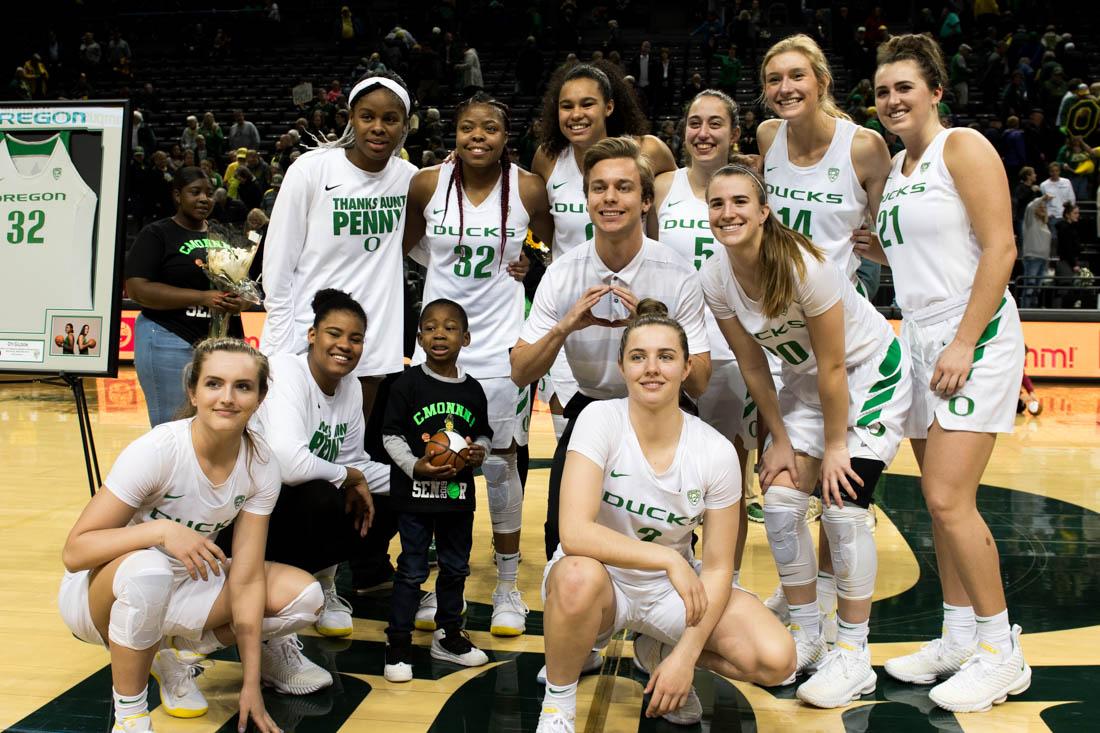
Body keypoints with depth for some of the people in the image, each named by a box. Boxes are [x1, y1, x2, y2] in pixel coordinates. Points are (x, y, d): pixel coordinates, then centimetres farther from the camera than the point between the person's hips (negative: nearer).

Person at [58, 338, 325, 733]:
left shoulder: (260, 463, -14)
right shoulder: (156, 451, -27)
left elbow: (245, 579, -12)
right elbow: (74, 551, -26)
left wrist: (251, 685, -14)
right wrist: (161, 529, -42)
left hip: (181, 585, 5)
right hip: (97, 592, -5)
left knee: (303, 595, -13)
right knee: (148, 568, -39)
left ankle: (178, 655, 7)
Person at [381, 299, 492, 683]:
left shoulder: (472, 389, 4)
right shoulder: (407, 383, -8)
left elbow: (484, 433, 14)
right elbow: (391, 435, -6)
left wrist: (479, 450, -7)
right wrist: (414, 466, -19)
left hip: (458, 492, 4)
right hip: (414, 492, -4)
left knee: (456, 567, 16)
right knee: (412, 570, 2)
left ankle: (448, 635, 32)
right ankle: (398, 643, 13)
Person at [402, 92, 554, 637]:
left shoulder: (528, 190, -6)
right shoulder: (427, 184, -3)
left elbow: (557, 246, 11)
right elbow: (404, 245, 13)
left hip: (499, 345, -2)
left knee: (499, 461, 4)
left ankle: (507, 587, 18)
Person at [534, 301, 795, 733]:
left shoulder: (716, 452, -13)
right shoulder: (600, 420, -19)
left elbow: (718, 567, -6)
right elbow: (574, 532, -30)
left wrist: (685, 655, -15)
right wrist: (667, 558, -34)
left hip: (673, 589, 3)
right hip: (602, 583, -2)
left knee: (775, 659, -19)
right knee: (578, 575, -40)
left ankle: (657, 655, 11)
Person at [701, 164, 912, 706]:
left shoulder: (804, 266, -31)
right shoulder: (714, 279, -14)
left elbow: (833, 367, -23)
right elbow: (753, 366, -3)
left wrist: (835, 446, -17)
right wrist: (780, 440, 0)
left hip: (871, 372, -6)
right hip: (804, 378, 6)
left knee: (843, 507, -13)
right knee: (780, 500, -5)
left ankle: (853, 654, 1)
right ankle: (805, 636, 13)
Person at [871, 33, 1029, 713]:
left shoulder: (963, 148, -8)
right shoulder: (895, 167, 15)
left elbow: (1000, 249, -15)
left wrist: (964, 344, -19)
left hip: (974, 337, -8)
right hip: (920, 338, 8)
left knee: (949, 499, -12)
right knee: (942, 501, 10)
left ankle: (1003, 651, 2)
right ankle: (960, 637, 21)